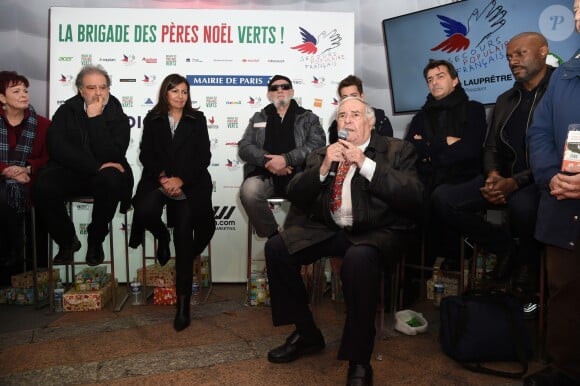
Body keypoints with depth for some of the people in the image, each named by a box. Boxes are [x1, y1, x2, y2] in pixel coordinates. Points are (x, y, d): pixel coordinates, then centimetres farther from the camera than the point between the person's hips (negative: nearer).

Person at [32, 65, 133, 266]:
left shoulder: (118, 116, -2)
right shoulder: (66, 111, 3)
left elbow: (110, 155, -16)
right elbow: (57, 148, -11)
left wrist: (95, 119, -19)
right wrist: (96, 166, -21)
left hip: (103, 174, -1)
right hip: (69, 172, 1)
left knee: (111, 180, -35)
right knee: (42, 187, -28)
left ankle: (95, 240, -10)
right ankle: (67, 240, -1)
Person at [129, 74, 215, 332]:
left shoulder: (197, 119, 13)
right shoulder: (152, 119, 15)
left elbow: (203, 156, 3)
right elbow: (146, 155, 6)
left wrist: (180, 180, -10)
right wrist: (163, 178, -12)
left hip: (190, 184, -1)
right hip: (158, 180, 1)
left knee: (184, 233, -19)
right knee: (145, 211, -31)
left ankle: (183, 303, -14)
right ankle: (162, 237, 8)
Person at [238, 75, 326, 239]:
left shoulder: (309, 118, 16)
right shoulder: (258, 118, 22)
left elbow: (317, 144, -2)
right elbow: (244, 147, 9)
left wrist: (286, 159, -15)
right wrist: (267, 161, -10)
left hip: (298, 175, -1)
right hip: (264, 175, 2)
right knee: (248, 191, -32)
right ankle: (273, 235, -10)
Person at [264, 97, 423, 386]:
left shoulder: (397, 150, 4)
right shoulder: (322, 154, 14)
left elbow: (413, 197, -11)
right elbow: (294, 196, 5)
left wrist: (366, 164, -18)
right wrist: (323, 168, -12)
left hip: (375, 232, -4)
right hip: (327, 230, 5)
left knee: (358, 260, -37)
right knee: (276, 247, -16)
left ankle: (359, 362, -17)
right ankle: (306, 332, 3)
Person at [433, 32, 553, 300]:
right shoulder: (505, 100, 17)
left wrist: (516, 182, -25)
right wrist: (493, 175, -8)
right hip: (504, 179, 6)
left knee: (522, 205, -40)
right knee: (445, 200, -13)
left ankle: (528, 260, -4)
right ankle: (506, 247, 6)